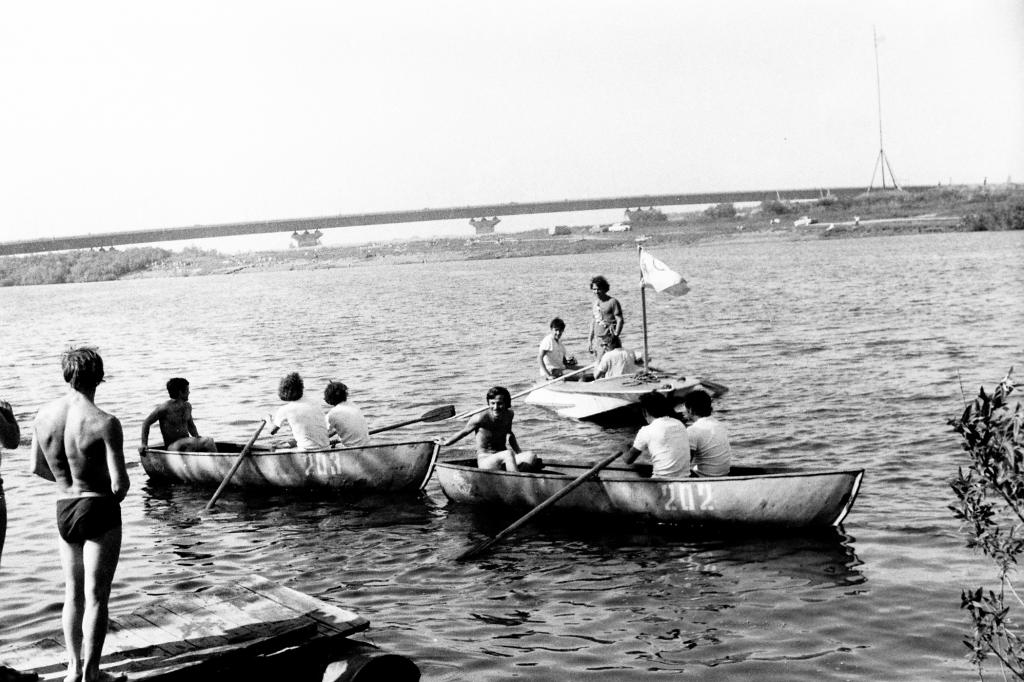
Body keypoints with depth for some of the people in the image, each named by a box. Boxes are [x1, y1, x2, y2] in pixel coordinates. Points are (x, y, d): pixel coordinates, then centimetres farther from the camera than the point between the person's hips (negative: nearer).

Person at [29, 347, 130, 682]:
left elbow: (37, 467, 9)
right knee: (96, 596, 4)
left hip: (63, 510, 6)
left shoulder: (44, 415, -3)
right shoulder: (105, 423, -19)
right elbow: (120, 483, -19)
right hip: (99, 510, -5)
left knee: (73, 593, 19)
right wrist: (113, 494, 3)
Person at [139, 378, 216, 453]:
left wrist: (198, 438, 11)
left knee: (209, 441, -23)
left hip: (188, 445, 6)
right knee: (192, 441, -36)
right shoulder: (165, 408, -10)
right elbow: (146, 423, 0)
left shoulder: (188, 406, 10)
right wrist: (144, 444, -2)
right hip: (172, 447, -6)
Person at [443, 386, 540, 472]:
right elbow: (464, 432, 2)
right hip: (485, 462, -6)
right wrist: (443, 443, 11)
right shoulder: (481, 418, -14)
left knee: (532, 457, -22)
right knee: (508, 454, -37)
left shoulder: (509, 415, 3)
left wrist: (520, 453, 19)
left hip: (504, 463, 6)